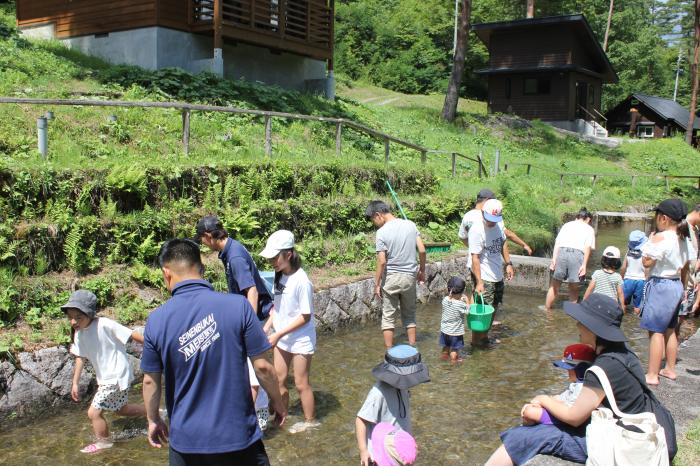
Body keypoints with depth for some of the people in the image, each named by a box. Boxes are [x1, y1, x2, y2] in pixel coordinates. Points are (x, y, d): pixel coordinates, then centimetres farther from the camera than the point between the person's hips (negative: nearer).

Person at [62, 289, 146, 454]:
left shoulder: (104, 325, -27)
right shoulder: (78, 333, -3)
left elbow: (132, 335, -23)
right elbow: (80, 358, 7)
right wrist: (75, 383, 6)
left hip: (117, 376, -9)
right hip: (105, 378, 9)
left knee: (94, 412, -5)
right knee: (121, 409, 24)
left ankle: (103, 442, 20)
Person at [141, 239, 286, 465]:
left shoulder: (156, 321, -10)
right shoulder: (238, 306, -16)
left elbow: (151, 380, 1)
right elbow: (262, 366, -10)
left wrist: (153, 420, 18)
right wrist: (277, 401, 7)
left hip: (187, 440, 1)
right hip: (238, 434, -1)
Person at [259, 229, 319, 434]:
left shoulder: (301, 281, -24)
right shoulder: (279, 276, -2)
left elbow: (305, 317, -21)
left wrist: (278, 334, -21)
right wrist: (267, 327, -5)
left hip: (300, 341, -7)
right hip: (281, 339, 7)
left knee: (301, 383, 8)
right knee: (278, 380, 17)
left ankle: (310, 420, 27)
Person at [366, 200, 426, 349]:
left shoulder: (382, 232, -14)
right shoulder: (410, 225, 0)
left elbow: (382, 261, -16)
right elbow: (422, 250, 1)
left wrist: (377, 284, -7)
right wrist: (422, 271, 13)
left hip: (391, 278, -4)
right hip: (409, 277, 4)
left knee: (388, 316, 7)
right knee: (409, 315, 17)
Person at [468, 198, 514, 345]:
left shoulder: (499, 224, 0)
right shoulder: (477, 230, -23)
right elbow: (475, 258, -24)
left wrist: (508, 264, 13)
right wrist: (479, 282, -27)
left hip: (498, 276, 9)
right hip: (485, 278, -8)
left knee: (494, 308, 18)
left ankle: (485, 336, 33)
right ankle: (475, 341, 4)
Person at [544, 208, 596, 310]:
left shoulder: (567, 224, 25)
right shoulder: (589, 229, 19)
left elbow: (557, 242, 12)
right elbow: (588, 247, 4)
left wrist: (554, 259, 6)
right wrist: (584, 265, -3)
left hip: (561, 252, 2)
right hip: (577, 254, -2)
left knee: (555, 284, 13)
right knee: (574, 287, 11)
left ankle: (547, 308, 20)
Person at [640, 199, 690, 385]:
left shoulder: (660, 238, -18)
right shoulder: (683, 239, 9)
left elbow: (647, 262, -20)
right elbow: (685, 268, 15)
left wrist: (650, 241, -9)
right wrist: (683, 288, 24)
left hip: (660, 286, -9)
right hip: (676, 286, 9)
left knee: (656, 331, -5)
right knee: (670, 330, 19)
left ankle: (652, 375, -3)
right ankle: (670, 369, 28)